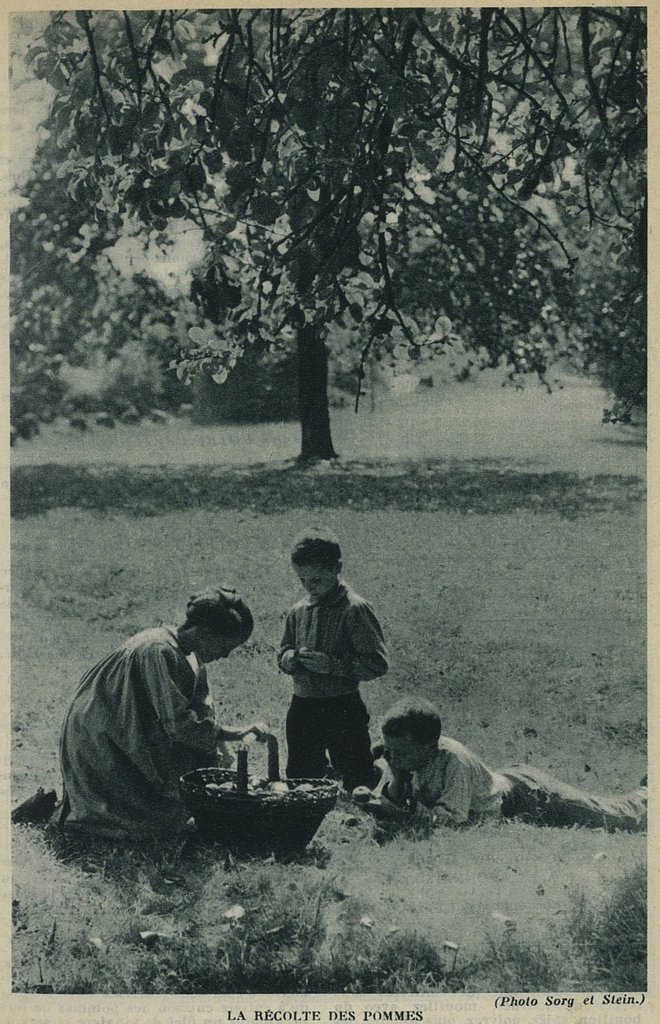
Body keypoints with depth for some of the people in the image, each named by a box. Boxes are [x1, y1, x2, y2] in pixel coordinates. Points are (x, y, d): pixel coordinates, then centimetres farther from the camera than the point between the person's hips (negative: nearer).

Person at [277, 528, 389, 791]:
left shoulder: (354, 609, -12)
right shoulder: (299, 611, 7)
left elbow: (378, 663, -16)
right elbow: (282, 654, 19)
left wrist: (332, 664, -22)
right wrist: (290, 658, -5)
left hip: (342, 709, -6)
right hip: (302, 708, 7)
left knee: (358, 784, -4)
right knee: (299, 779, 17)